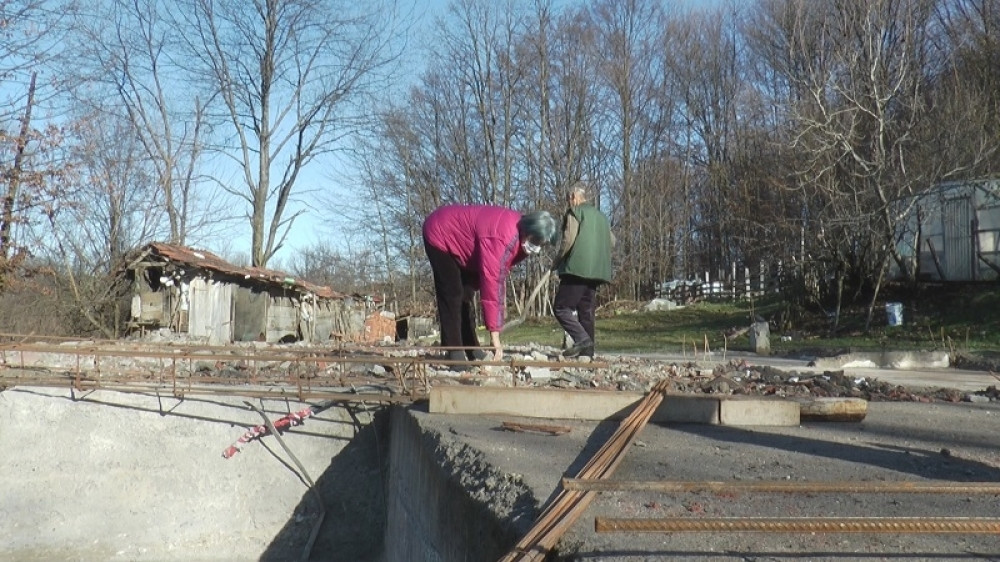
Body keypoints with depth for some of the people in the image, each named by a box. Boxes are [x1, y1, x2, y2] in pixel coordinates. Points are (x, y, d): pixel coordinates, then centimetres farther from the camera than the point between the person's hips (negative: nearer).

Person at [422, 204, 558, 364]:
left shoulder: (521, 237, -10)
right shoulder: (502, 238, -39)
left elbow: (499, 275, -4)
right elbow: (492, 282, -41)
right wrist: (494, 334, -40)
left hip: (458, 238, 9)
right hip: (439, 234, -9)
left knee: (465, 295, 10)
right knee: (452, 295, -13)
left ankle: (470, 349, 15)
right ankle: (454, 352, -9)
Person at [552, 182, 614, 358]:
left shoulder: (575, 212, 0)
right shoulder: (601, 216, 22)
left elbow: (569, 239, -12)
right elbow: (612, 241, 25)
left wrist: (557, 261, -2)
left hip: (577, 268, -7)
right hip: (597, 271, 7)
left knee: (561, 307, -5)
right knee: (586, 310, 9)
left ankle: (582, 339, -20)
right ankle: (587, 351, 5)